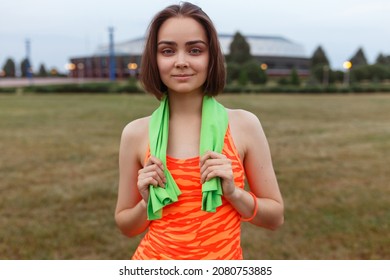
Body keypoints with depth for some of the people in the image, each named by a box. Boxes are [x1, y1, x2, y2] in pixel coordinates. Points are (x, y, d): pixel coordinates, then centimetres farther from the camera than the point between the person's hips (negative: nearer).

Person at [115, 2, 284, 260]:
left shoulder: (244, 125, -9)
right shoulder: (136, 133, -7)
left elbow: (275, 217, -1)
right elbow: (126, 226, 4)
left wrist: (233, 192, -16)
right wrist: (147, 203, -14)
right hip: (153, 257, 1)